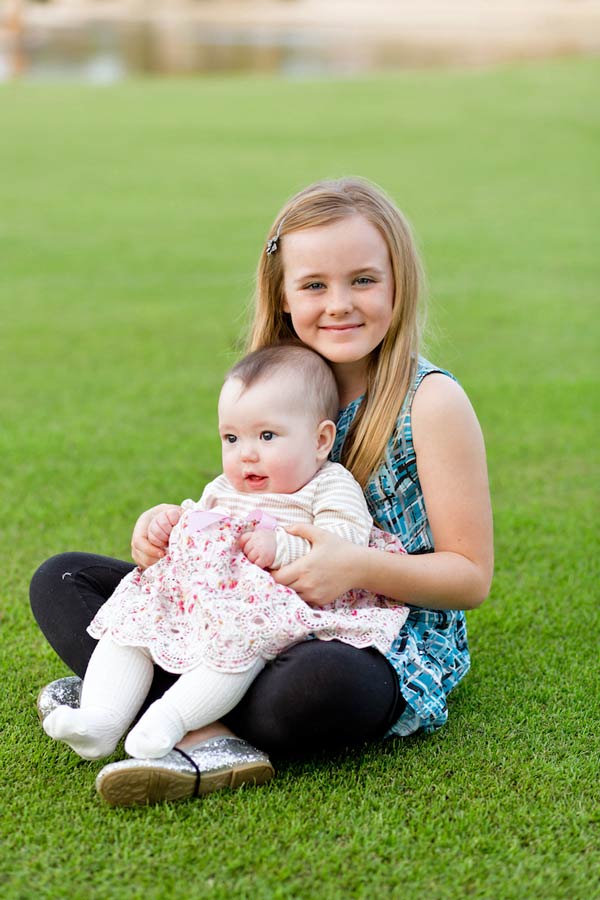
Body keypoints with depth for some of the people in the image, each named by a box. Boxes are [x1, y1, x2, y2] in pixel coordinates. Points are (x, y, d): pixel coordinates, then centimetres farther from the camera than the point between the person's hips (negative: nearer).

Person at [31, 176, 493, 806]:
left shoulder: (430, 401, -11)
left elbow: (471, 576, -10)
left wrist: (359, 567, -26)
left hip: (387, 645, -7)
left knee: (317, 685, -44)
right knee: (62, 580, -2)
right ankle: (209, 735, -24)